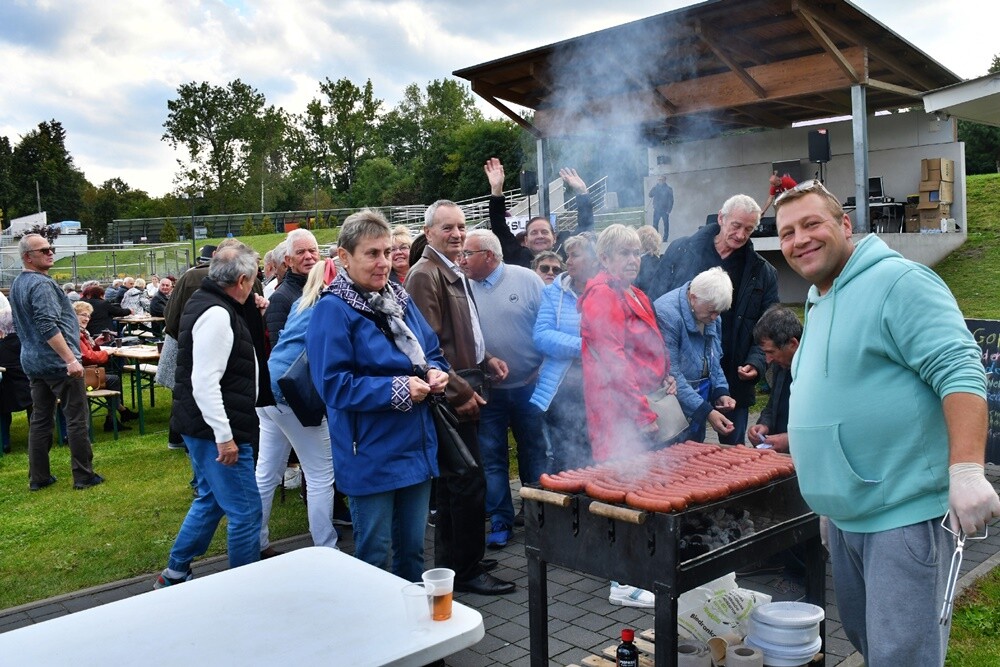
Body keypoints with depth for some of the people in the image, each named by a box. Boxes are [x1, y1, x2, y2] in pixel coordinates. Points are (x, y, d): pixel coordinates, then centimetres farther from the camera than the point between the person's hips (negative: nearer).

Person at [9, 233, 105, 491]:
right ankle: (83, 476, 2)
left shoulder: (17, 285, 14)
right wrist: (71, 359, -26)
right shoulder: (41, 284, -17)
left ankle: (38, 477, 17)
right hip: (57, 362, -9)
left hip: (32, 362, 9)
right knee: (77, 420, -2)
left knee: (40, 419, 13)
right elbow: (49, 327, -25)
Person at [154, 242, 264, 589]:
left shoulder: (204, 301, 11)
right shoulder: (217, 314, -21)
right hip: (217, 431, -11)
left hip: (203, 427, 11)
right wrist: (224, 436, -25)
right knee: (245, 512, -1)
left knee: (210, 499, 24)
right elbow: (205, 382, -26)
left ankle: (174, 574, 34)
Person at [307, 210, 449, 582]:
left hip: (417, 449, 7)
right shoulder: (332, 311, -13)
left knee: (412, 546, 19)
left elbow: (432, 353, 18)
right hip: (370, 456, -7)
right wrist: (397, 390, -21)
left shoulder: (401, 301, 10)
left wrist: (436, 373, -5)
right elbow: (333, 384, -19)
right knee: (374, 553, 6)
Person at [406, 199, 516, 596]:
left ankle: (450, 562, 30)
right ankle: (466, 571, 9)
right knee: (469, 485, -4)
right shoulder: (425, 275, -14)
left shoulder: (454, 273, 17)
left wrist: (485, 361, 12)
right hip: (451, 399, -10)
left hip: (461, 396, 10)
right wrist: (460, 392, -19)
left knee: (453, 485, 17)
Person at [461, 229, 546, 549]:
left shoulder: (526, 279, -4)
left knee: (534, 454, 12)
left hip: (529, 386, -1)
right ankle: (501, 522, 22)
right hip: (487, 391, 1)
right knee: (492, 459, 8)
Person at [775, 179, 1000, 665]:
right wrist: (784, 441, 23)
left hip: (904, 515, -9)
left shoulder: (898, 281, -13)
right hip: (844, 515, 9)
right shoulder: (817, 302, 16)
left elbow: (959, 370, -23)